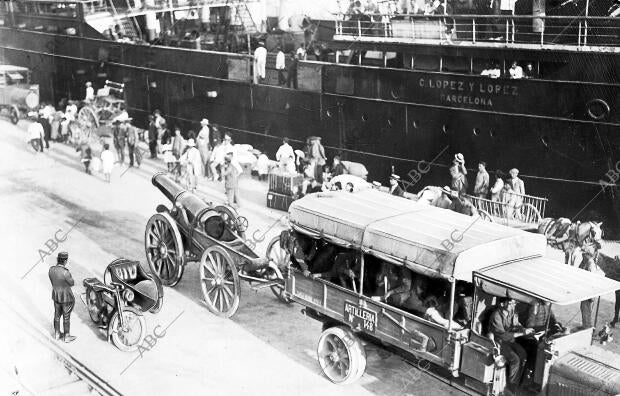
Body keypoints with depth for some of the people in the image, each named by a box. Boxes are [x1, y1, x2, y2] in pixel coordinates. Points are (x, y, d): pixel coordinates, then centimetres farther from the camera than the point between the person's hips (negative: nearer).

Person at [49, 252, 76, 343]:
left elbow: (53, 282, 2)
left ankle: (57, 334, 43)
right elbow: (72, 283, -15)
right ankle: (66, 337, 31)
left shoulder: (51, 269, -13)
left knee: (57, 315, 25)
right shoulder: (65, 272, -33)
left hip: (56, 296, 6)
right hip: (67, 298, -6)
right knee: (66, 317, 14)